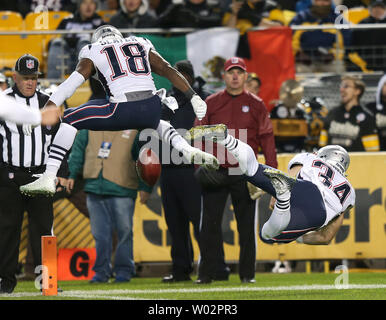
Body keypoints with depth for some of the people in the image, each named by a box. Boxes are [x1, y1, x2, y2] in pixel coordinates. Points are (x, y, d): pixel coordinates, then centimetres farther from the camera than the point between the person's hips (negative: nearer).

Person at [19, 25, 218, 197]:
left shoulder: (93, 54, 16)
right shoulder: (142, 46, 25)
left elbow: (68, 86, 8)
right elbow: (169, 71, 15)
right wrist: (193, 97, 14)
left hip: (122, 111, -4)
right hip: (152, 108, 4)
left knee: (69, 120, 12)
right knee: (156, 123, 40)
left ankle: (49, 177, -1)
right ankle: (188, 151, 13)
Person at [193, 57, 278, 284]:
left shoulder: (256, 105, 6)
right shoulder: (211, 103, 7)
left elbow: (267, 139, 4)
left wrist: (272, 171, -4)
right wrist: (202, 163, -7)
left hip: (245, 175, 0)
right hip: (215, 173, 0)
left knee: (247, 225, 2)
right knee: (210, 223, -3)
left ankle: (247, 272, 9)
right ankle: (208, 271, 2)